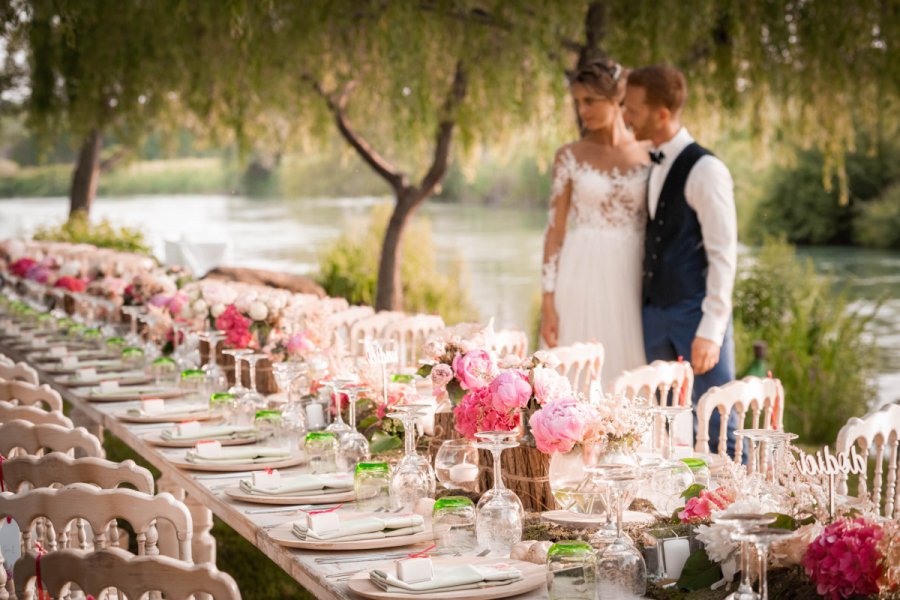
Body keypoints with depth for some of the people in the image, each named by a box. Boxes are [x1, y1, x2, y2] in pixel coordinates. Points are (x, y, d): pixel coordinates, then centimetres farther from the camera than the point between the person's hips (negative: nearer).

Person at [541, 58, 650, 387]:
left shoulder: (649, 154, 4)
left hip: (632, 281, 1)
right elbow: (555, 228, 1)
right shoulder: (570, 156, 2)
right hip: (583, 279, -1)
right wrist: (548, 300, -6)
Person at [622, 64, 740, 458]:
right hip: (655, 313, 7)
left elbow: (723, 254, -14)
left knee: (718, 431, -4)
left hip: (696, 313, -7)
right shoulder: (650, 167, 11)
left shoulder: (705, 170, -12)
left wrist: (710, 331, -18)